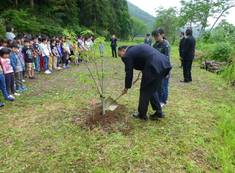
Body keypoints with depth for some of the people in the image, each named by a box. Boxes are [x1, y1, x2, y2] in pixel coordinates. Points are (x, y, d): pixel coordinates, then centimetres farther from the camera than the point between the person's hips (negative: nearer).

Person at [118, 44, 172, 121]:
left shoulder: (128, 55, 2)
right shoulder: (137, 48, 27)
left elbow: (129, 73, 5)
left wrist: (126, 87, 17)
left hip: (154, 67, -9)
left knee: (145, 91, 7)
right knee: (153, 90, 21)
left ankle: (142, 114, 21)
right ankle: (158, 112, 26)